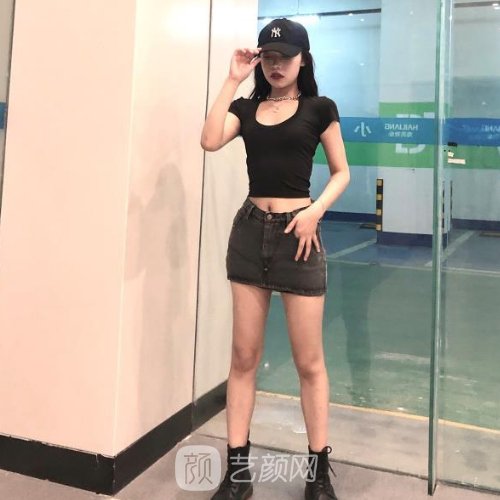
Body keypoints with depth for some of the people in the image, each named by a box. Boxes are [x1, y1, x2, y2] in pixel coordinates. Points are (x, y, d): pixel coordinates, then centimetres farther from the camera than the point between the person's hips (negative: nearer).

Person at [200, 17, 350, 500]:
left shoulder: (319, 109, 3)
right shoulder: (246, 108, 9)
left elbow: (341, 173, 5)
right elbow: (210, 140, -9)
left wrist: (315, 211, -12)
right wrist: (232, 79, -6)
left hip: (297, 232, -3)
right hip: (249, 229, 3)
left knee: (308, 360, 3)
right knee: (244, 355, 5)